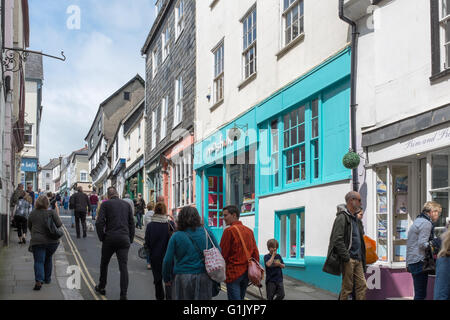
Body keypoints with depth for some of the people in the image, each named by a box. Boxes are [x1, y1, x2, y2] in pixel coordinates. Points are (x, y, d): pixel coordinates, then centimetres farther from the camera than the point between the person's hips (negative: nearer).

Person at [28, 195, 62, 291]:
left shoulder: (33, 213, 1)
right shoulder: (52, 212, -6)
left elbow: (29, 226, 12)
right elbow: (59, 224, -6)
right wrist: (56, 215, 12)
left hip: (37, 241, -1)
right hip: (52, 241, 1)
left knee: (39, 261, -2)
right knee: (48, 259, 21)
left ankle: (39, 281, -21)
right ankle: (47, 278, 30)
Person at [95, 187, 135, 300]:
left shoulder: (106, 204, 1)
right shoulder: (127, 204, 11)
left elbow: (99, 222, -8)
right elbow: (132, 223, 11)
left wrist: (101, 237, 2)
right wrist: (130, 239, 15)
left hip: (110, 238, -2)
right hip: (124, 239, 2)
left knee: (104, 264, 20)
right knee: (123, 267, -1)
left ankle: (101, 287, 33)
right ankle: (123, 295, -7)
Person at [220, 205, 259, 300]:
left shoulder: (229, 230, -10)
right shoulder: (249, 231, 9)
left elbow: (223, 254, -9)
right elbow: (255, 253, 10)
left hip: (233, 272, -7)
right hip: (247, 272, 7)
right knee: (241, 297, 17)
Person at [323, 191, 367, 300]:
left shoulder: (356, 219, 18)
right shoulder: (342, 217, -10)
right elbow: (337, 240, -18)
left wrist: (362, 258, 17)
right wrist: (346, 258, -20)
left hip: (358, 259, 8)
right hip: (348, 259, -8)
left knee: (362, 286, 4)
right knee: (347, 287, -4)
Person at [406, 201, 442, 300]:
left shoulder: (418, 221, 20)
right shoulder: (426, 223, -10)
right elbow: (422, 244, -17)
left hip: (412, 261, 10)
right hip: (419, 261, -10)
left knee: (419, 293, 12)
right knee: (420, 294, -7)